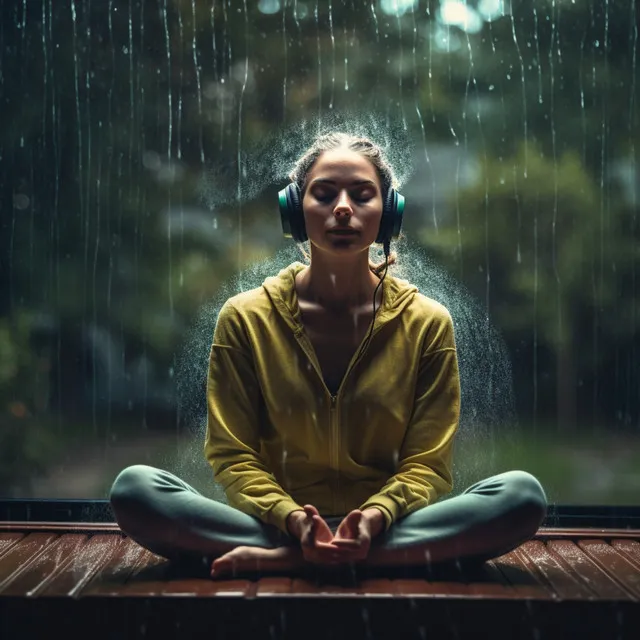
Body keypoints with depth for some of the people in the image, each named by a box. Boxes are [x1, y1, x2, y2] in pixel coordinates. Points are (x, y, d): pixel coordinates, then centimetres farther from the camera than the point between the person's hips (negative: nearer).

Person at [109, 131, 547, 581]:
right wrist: (291, 519, -21)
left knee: (524, 494, -27)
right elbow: (231, 456, -1)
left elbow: (427, 465, 0)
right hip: (276, 523, -1)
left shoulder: (427, 323, 2)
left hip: (389, 526, 1)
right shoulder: (244, 319, 2)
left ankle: (278, 559, -28)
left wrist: (376, 516, -22)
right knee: (134, 486, -24)